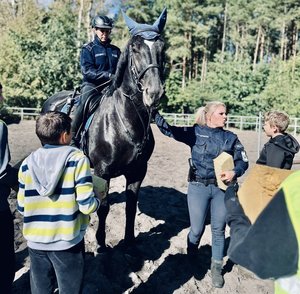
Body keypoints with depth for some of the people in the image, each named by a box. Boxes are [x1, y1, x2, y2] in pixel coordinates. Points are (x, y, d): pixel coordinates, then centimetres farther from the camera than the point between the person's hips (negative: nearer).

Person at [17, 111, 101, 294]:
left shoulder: (27, 164, -1)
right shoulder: (78, 159, -13)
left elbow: (22, 208, 3)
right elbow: (87, 205, -19)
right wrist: (98, 201, 2)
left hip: (36, 241, 4)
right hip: (67, 241, -4)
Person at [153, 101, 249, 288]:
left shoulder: (231, 137, 4)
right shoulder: (195, 132, -2)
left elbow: (243, 161, 3)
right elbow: (168, 130, -8)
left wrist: (235, 172, -18)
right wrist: (153, 112, -18)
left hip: (222, 188, 2)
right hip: (198, 187, -2)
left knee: (218, 230, 11)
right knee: (197, 230, 7)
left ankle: (217, 269, 29)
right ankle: (191, 258, 37)